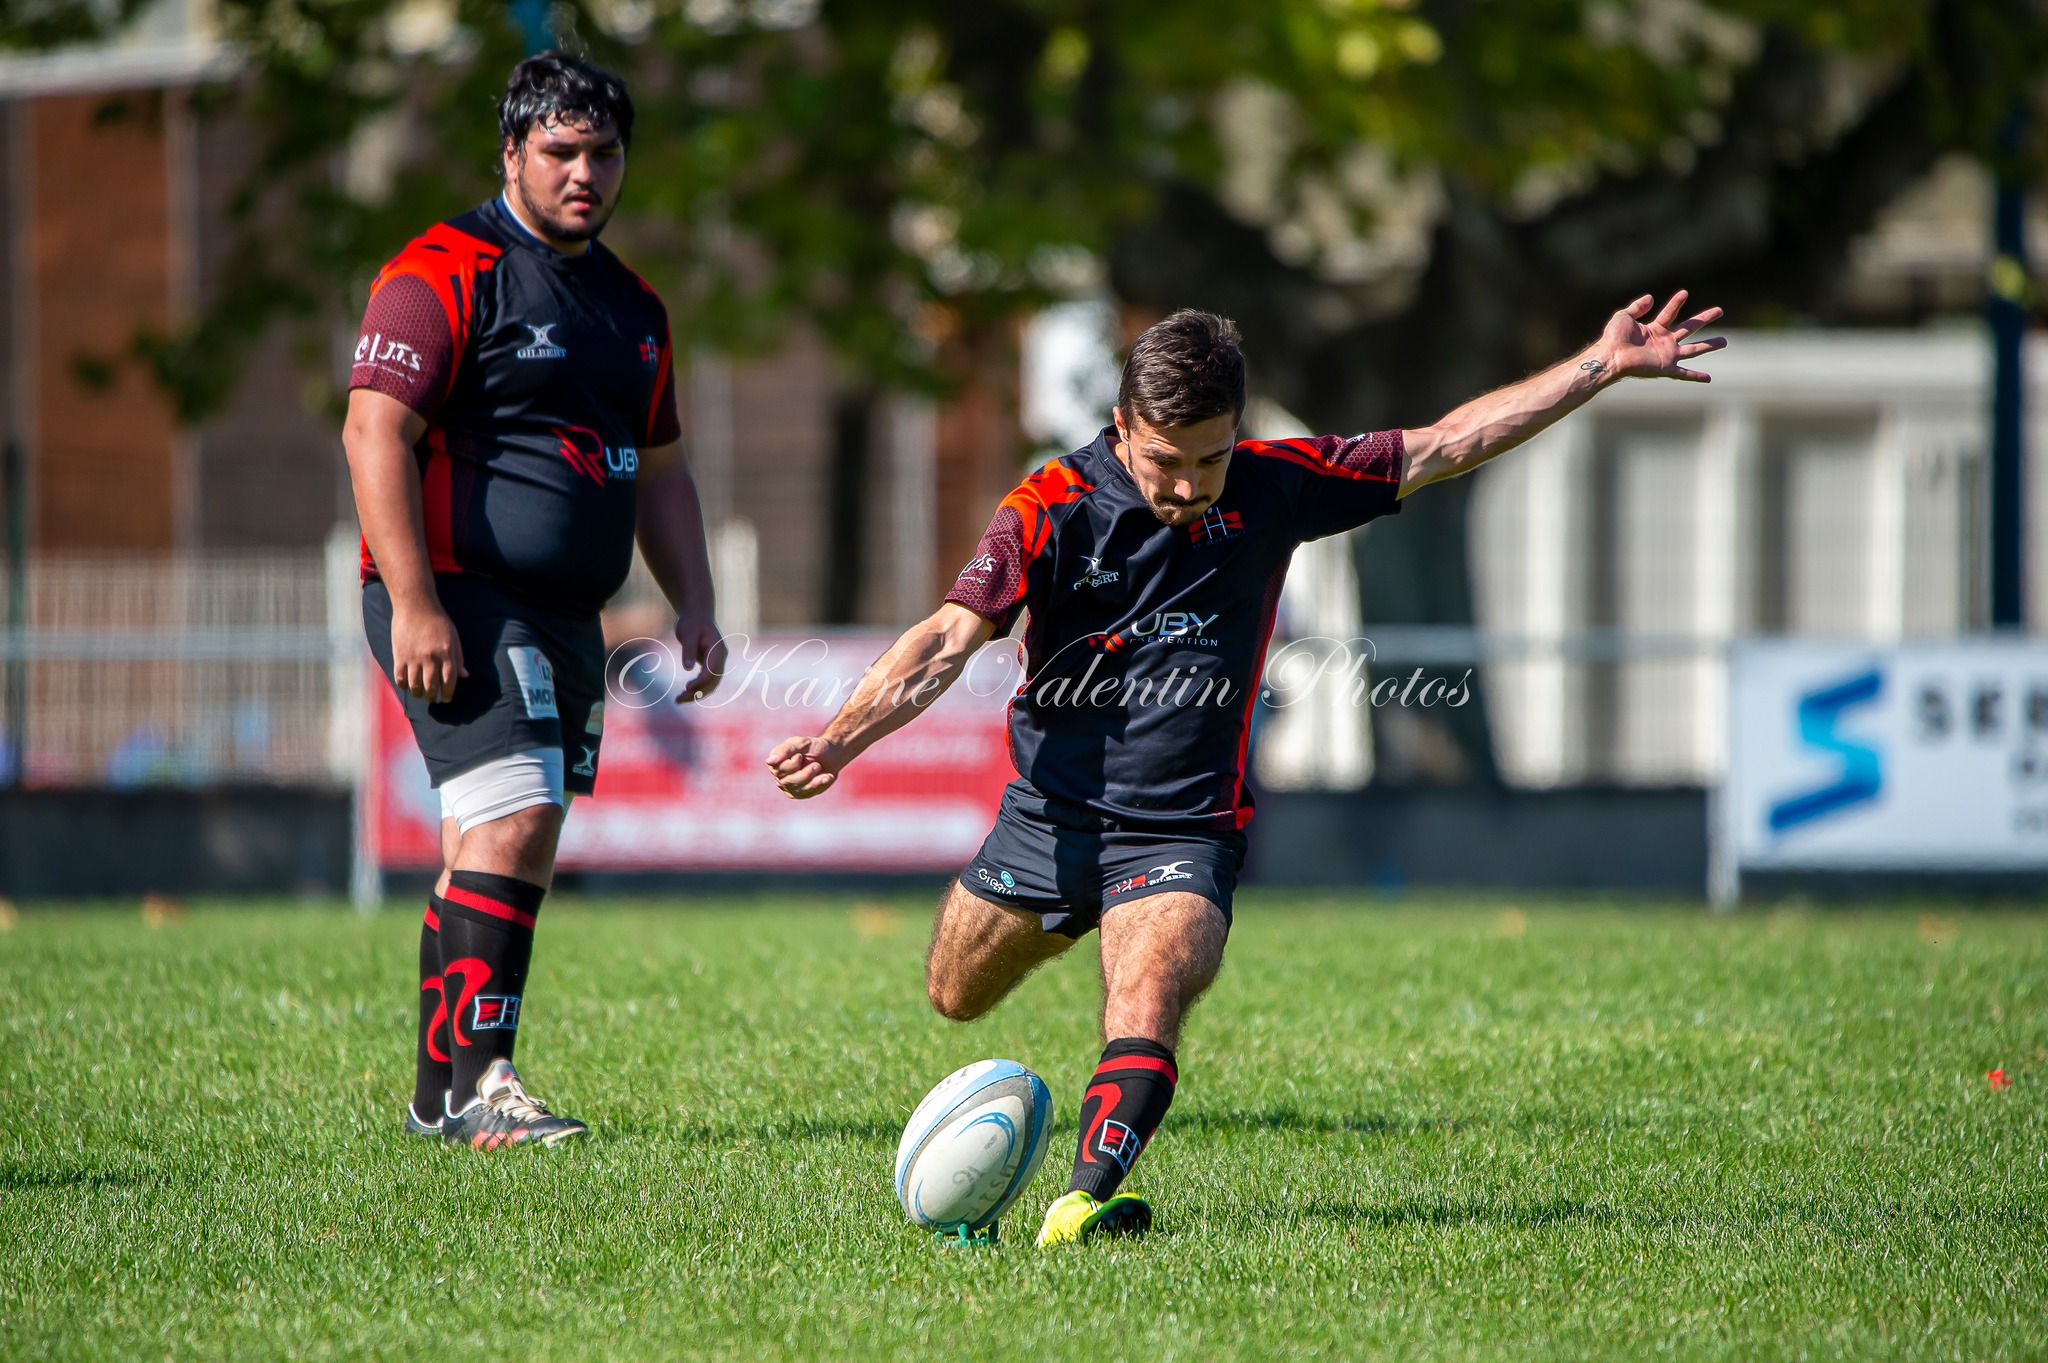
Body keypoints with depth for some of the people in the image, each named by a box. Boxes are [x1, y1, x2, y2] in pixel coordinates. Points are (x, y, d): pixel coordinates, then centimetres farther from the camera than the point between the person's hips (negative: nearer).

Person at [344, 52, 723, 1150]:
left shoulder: (633, 307, 18)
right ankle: (473, 1083, -17)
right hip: (460, 604, -8)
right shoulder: (446, 272, -7)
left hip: (567, 618, 8)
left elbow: (658, 472, 27)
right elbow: (375, 430, -15)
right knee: (513, 823, -18)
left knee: (500, 851, 9)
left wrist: (693, 606, 15)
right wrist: (413, 603, -21)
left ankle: (439, 1096, 16)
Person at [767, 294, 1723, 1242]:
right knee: (955, 996, 20)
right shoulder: (1051, 510, -13)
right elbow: (947, 641, -21)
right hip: (1049, 818, 2)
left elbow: (1445, 447, 4)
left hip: (1182, 832, -1)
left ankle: (1088, 1198, -42)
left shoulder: (1271, 489, -5)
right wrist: (839, 741, -37)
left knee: (1147, 999, -29)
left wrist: (1604, 366, 2)